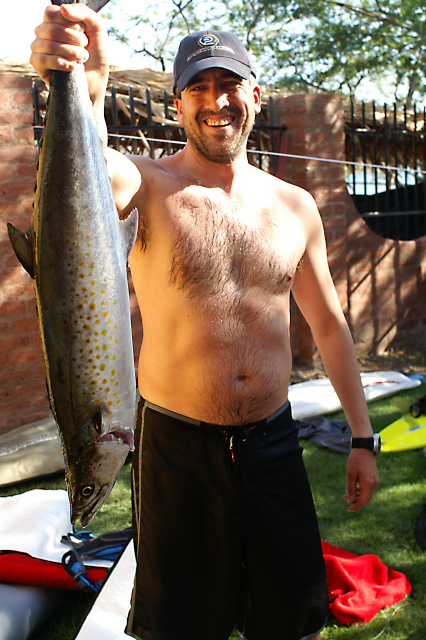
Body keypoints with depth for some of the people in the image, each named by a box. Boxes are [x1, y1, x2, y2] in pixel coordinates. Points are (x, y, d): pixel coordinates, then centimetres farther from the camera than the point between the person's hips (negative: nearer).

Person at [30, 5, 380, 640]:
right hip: (178, 445, -3)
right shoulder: (148, 186, -7)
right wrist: (86, 88, -54)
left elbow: (329, 326, 12)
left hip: (274, 443, 4)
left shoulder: (295, 206, 5)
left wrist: (363, 438, 12)